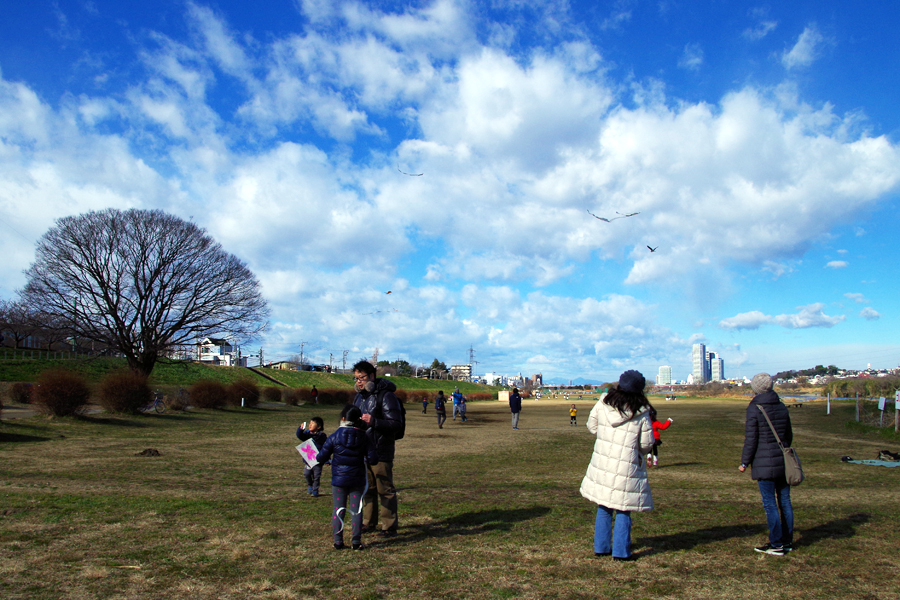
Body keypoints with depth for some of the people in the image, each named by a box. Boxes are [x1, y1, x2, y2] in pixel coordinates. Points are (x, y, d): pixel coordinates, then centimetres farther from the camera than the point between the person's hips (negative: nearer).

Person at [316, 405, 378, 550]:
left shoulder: (334, 437, -7)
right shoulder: (363, 438, -4)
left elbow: (321, 457, -5)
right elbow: (373, 459, -6)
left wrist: (317, 456, 17)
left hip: (338, 480, -1)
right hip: (357, 481, 1)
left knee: (338, 510, 8)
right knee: (356, 510, 7)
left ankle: (338, 541, 9)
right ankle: (356, 541, 9)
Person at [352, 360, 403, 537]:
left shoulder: (386, 396, -12)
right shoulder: (359, 396, 14)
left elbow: (396, 425, -18)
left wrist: (373, 421, -28)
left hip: (381, 452, -8)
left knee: (385, 490, -2)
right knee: (367, 489, 16)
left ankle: (389, 527, 7)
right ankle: (369, 523, 28)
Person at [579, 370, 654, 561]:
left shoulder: (603, 403, -3)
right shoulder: (641, 413, -11)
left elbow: (592, 426, 9)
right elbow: (647, 443, -4)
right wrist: (639, 452, 18)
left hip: (601, 463, 4)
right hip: (626, 467, -3)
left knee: (603, 508, 16)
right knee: (623, 510, 9)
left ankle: (601, 547, 23)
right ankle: (621, 551, 13)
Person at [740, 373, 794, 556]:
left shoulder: (754, 408, -12)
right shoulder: (782, 407, 7)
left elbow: (751, 439, -12)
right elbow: (789, 435, 16)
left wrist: (744, 462, -4)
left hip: (764, 462, -7)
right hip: (783, 461, 7)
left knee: (770, 504, 0)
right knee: (785, 501, 13)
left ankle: (776, 545, 5)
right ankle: (787, 542, 22)